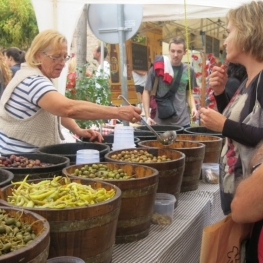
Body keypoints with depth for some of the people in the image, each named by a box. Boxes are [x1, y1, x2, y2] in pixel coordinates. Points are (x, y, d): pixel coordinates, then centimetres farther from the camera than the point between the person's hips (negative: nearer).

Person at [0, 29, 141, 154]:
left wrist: (78, 130, -6)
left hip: (31, 155, 10)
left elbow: (59, 109, 13)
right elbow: (70, 108, -39)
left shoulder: (40, 78, 9)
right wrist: (118, 112, -42)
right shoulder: (32, 81, -25)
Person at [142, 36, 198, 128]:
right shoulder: (157, 68, -6)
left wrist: (193, 107, -3)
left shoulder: (189, 70, 5)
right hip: (161, 122, -3)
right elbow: (146, 92, 0)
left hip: (183, 122, 3)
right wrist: (147, 116, -8)